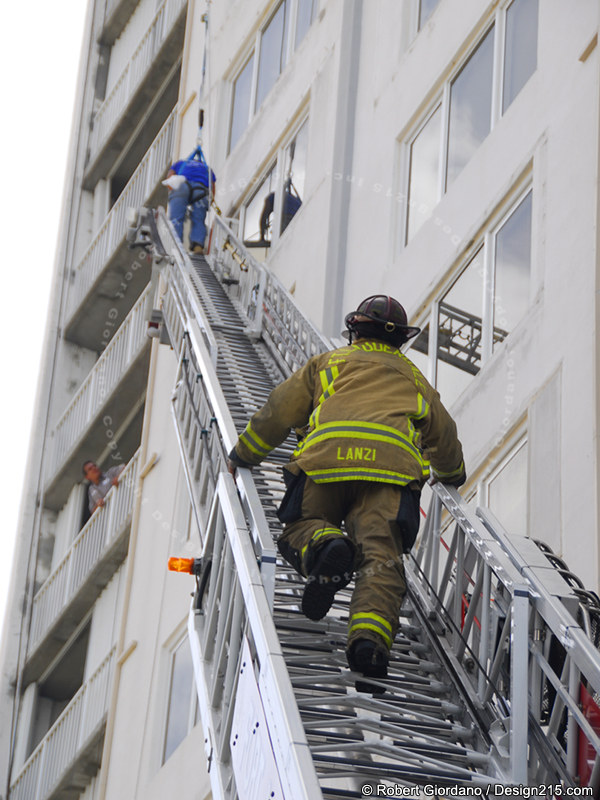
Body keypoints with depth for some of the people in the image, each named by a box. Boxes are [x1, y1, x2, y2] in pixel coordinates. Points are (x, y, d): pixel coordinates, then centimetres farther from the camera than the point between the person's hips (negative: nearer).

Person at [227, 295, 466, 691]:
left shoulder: (329, 362, 31)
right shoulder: (414, 378, 36)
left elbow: (280, 410, 27)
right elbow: (444, 436, 43)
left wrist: (243, 456, 37)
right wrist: (453, 476, 64)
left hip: (327, 456, -1)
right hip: (394, 462, 1)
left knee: (299, 531, 13)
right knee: (381, 556, -10)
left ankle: (325, 545, -25)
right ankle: (371, 636, -37)